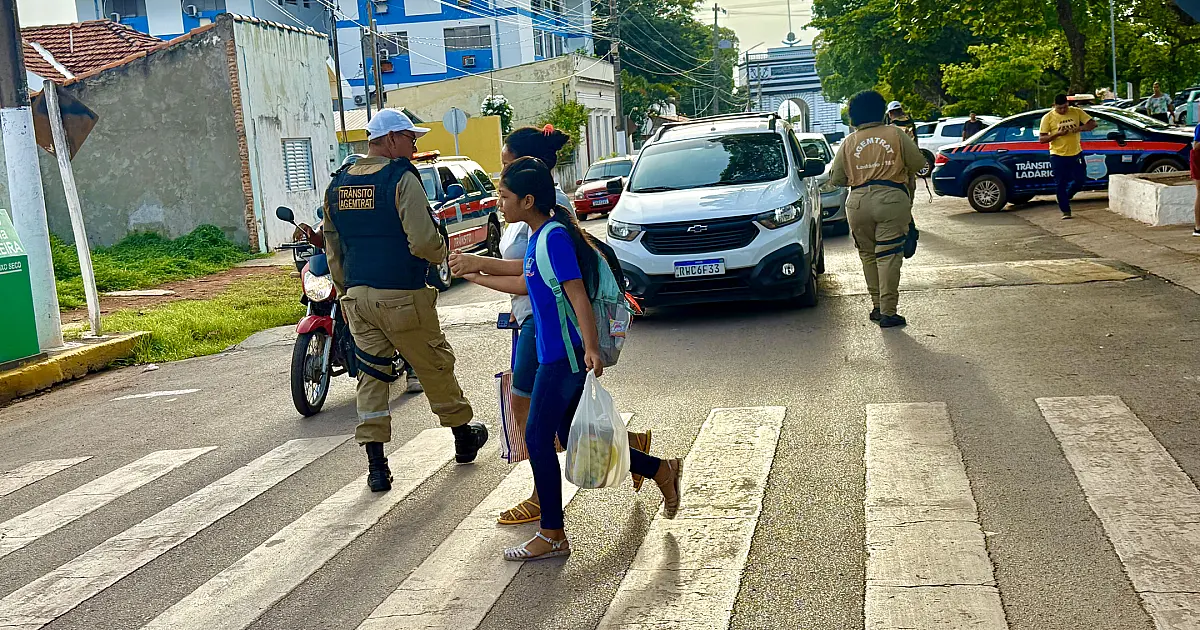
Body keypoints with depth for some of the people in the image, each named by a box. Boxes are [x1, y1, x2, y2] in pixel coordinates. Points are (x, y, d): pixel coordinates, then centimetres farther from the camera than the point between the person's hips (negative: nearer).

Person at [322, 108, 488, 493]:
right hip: (400, 297, -6)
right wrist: (444, 254, 0)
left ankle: (376, 467, 7)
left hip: (357, 297, 6)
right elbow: (423, 242, -21)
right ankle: (463, 436, 30)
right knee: (435, 367, 12)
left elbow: (333, 250, 16)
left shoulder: (338, 184, 10)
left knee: (371, 376, 9)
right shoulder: (402, 179, -12)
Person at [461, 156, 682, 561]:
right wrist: (477, 277, 33)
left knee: (537, 438, -4)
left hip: (565, 355, -10)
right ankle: (662, 471, 25)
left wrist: (590, 346, -31)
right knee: (571, 437, 14)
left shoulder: (555, 236, -16)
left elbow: (577, 294, -23)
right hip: (555, 352, 10)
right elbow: (528, 285, 27)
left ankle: (552, 536, 8)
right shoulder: (539, 235, 13)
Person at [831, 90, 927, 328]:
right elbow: (918, 162, 4)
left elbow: (836, 179, 9)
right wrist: (904, 172, 25)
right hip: (891, 200, -2)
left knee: (868, 255, 15)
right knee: (888, 256, -3)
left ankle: (877, 306, 18)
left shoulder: (848, 142, 7)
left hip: (858, 202, 2)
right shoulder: (895, 134, 3)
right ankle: (888, 312, -5)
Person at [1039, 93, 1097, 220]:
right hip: (1058, 156, -3)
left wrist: (1080, 128, -19)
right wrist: (1057, 134, -22)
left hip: (1076, 154, 3)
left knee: (1080, 179, 5)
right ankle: (1065, 211, 8)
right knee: (1061, 184, -1)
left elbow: (1093, 124, 1)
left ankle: (1065, 197, 32)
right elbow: (1041, 139, -7)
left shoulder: (1077, 112, 1)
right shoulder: (1048, 118, -6)